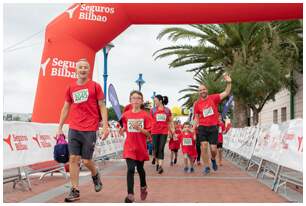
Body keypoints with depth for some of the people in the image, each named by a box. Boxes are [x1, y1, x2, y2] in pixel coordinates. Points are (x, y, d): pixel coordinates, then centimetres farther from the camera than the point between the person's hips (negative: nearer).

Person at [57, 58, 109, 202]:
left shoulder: (95, 86, 1)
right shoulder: (71, 88, 10)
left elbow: (102, 107, 1)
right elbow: (66, 108, 16)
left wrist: (105, 126, -7)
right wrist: (60, 127, 14)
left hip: (90, 130, -3)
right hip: (73, 129, 3)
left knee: (86, 160, 1)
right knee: (73, 158, 0)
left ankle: (95, 175, 33)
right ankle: (75, 191, 9)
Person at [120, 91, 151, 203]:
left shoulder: (145, 115, -5)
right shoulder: (126, 114, 0)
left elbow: (148, 133, -6)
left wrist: (139, 128, -21)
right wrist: (122, 129, -7)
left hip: (141, 147, 0)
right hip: (129, 146, 0)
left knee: (140, 168, 16)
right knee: (130, 169, -11)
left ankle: (143, 187, 43)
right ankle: (130, 195, -9)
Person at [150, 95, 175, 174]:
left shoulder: (167, 110, 6)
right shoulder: (153, 110, 6)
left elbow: (170, 121, 13)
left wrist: (173, 129, 4)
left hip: (164, 132, -1)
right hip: (155, 132, 1)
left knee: (161, 149, -9)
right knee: (156, 149, 3)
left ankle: (160, 166, -14)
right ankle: (157, 163, 23)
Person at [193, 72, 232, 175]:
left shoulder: (213, 98, -1)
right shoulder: (196, 104, 3)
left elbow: (226, 93, -6)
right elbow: (196, 118, 11)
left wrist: (229, 82, -21)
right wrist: (193, 128, 0)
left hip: (213, 127, 0)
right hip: (202, 127, 1)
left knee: (213, 149, -1)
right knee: (204, 146, -11)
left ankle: (213, 159, 34)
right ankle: (206, 167, 4)